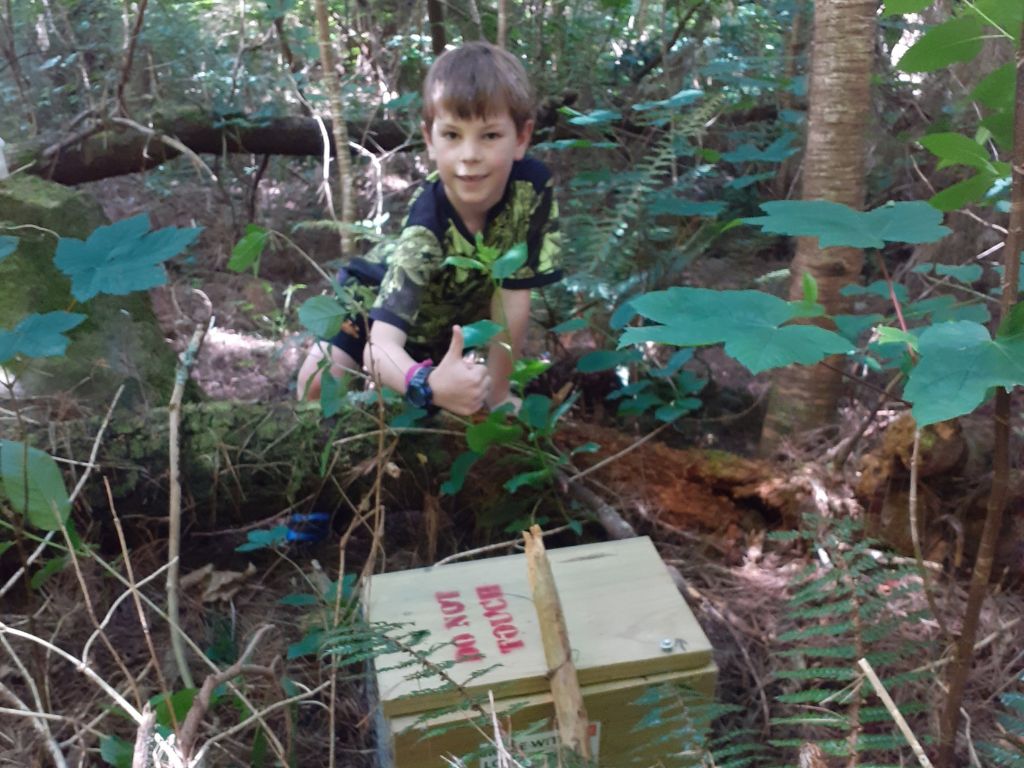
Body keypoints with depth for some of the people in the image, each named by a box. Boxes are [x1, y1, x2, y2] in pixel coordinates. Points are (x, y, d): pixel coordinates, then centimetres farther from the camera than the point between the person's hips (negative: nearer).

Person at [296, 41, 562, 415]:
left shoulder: (533, 187, -31)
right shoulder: (426, 225, -41)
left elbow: (512, 300, -23)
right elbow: (379, 346, -49)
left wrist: (497, 391, -21)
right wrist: (430, 386, -69)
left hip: (455, 305, 5)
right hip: (378, 292, -4)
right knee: (319, 381, -20)